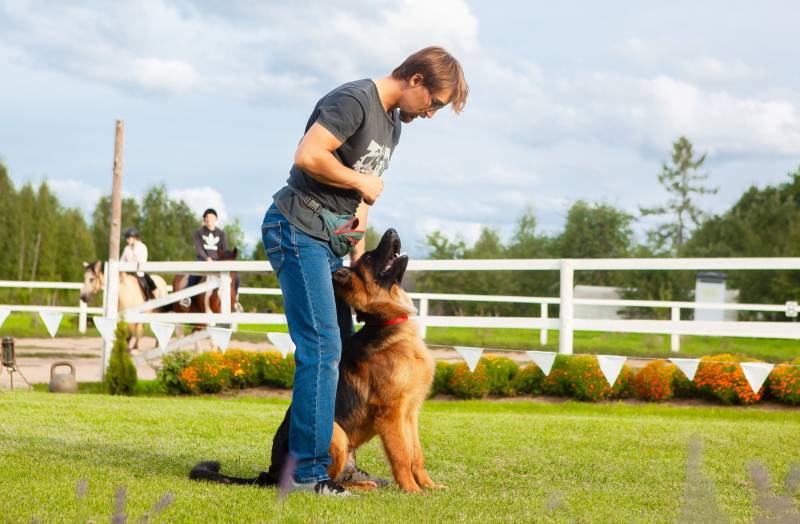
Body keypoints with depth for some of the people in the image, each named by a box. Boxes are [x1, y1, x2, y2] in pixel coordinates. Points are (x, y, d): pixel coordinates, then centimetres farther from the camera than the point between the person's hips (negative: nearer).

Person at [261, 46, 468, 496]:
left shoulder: (394, 123, 17)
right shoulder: (354, 100, -14)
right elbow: (307, 156, -25)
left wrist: (358, 258, 12)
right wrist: (362, 182, -12)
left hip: (330, 240, 10)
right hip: (298, 230, -10)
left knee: (340, 350, 12)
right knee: (321, 348, -14)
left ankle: (336, 460, 21)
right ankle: (309, 471, -11)